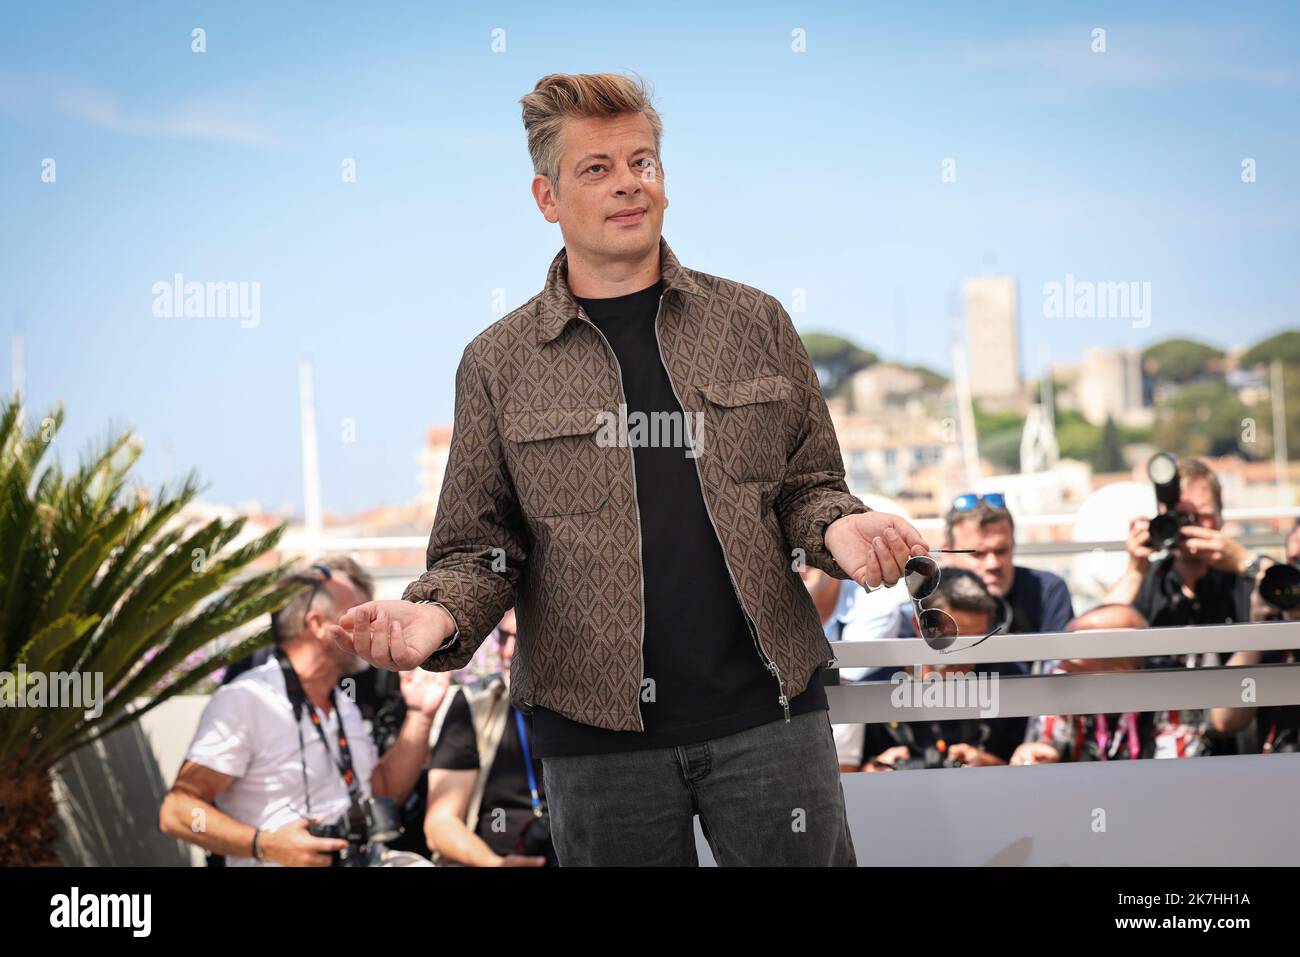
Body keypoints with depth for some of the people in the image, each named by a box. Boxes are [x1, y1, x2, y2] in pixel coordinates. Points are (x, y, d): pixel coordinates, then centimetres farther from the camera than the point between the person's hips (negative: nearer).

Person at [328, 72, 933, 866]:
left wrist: (838, 528, -10)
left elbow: (806, 486, 12)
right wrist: (438, 617, -16)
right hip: (598, 734, -1)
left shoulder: (754, 323, 8)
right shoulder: (499, 364, 5)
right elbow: (480, 548, 5)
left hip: (768, 711, 1)